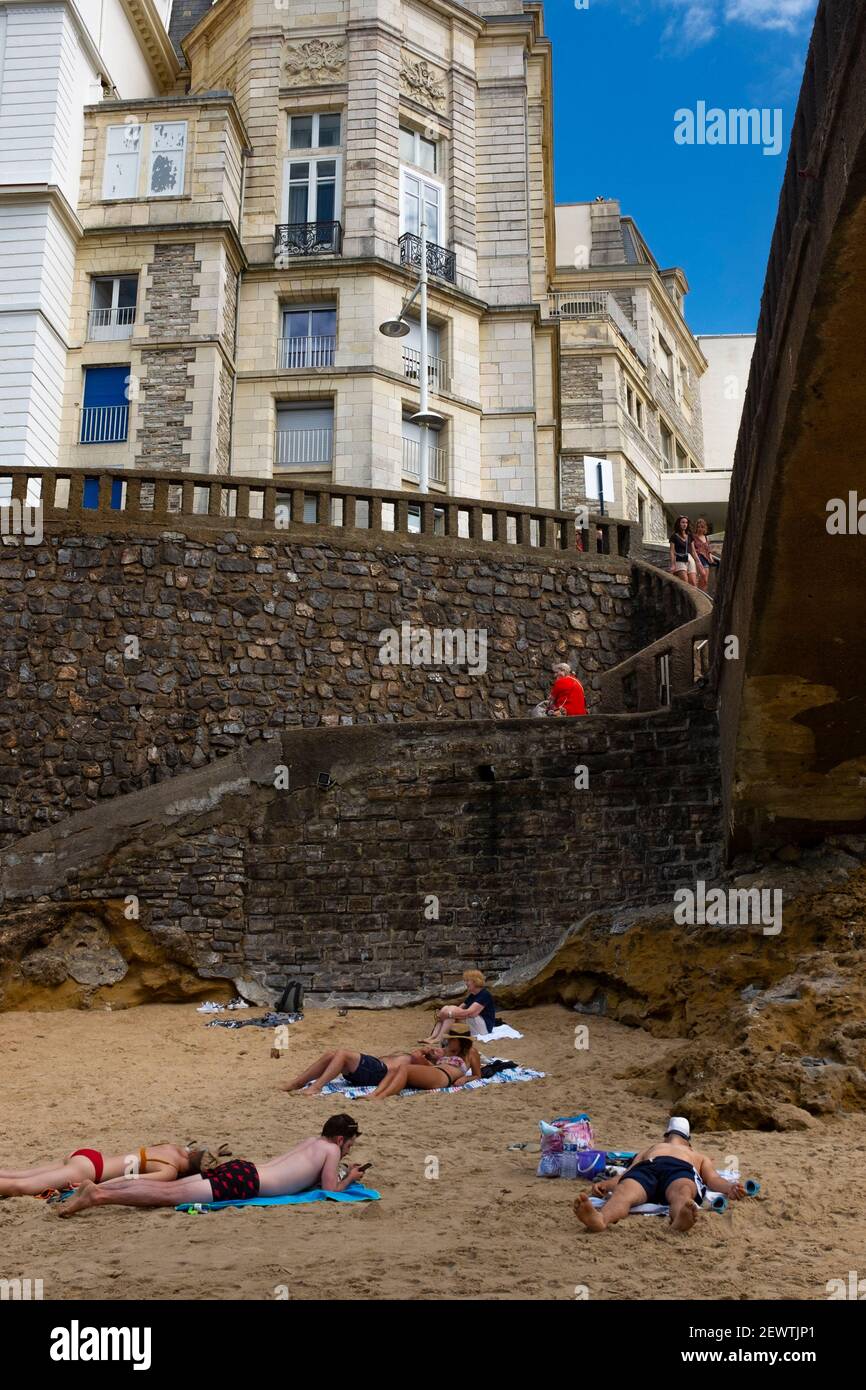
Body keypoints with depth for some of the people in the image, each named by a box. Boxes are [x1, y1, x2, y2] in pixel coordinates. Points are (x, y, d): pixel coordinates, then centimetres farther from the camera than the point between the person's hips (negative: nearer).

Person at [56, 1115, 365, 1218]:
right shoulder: (331, 1150, 4)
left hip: (238, 1168, 7)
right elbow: (330, 1191, 0)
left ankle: (95, 1188, -11)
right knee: (170, 1196, -17)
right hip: (244, 1182, -7)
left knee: (166, 1187, -1)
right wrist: (349, 1178, 19)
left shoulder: (311, 1142, 28)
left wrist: (337, 1171, 38)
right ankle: (98, 1197, -27)